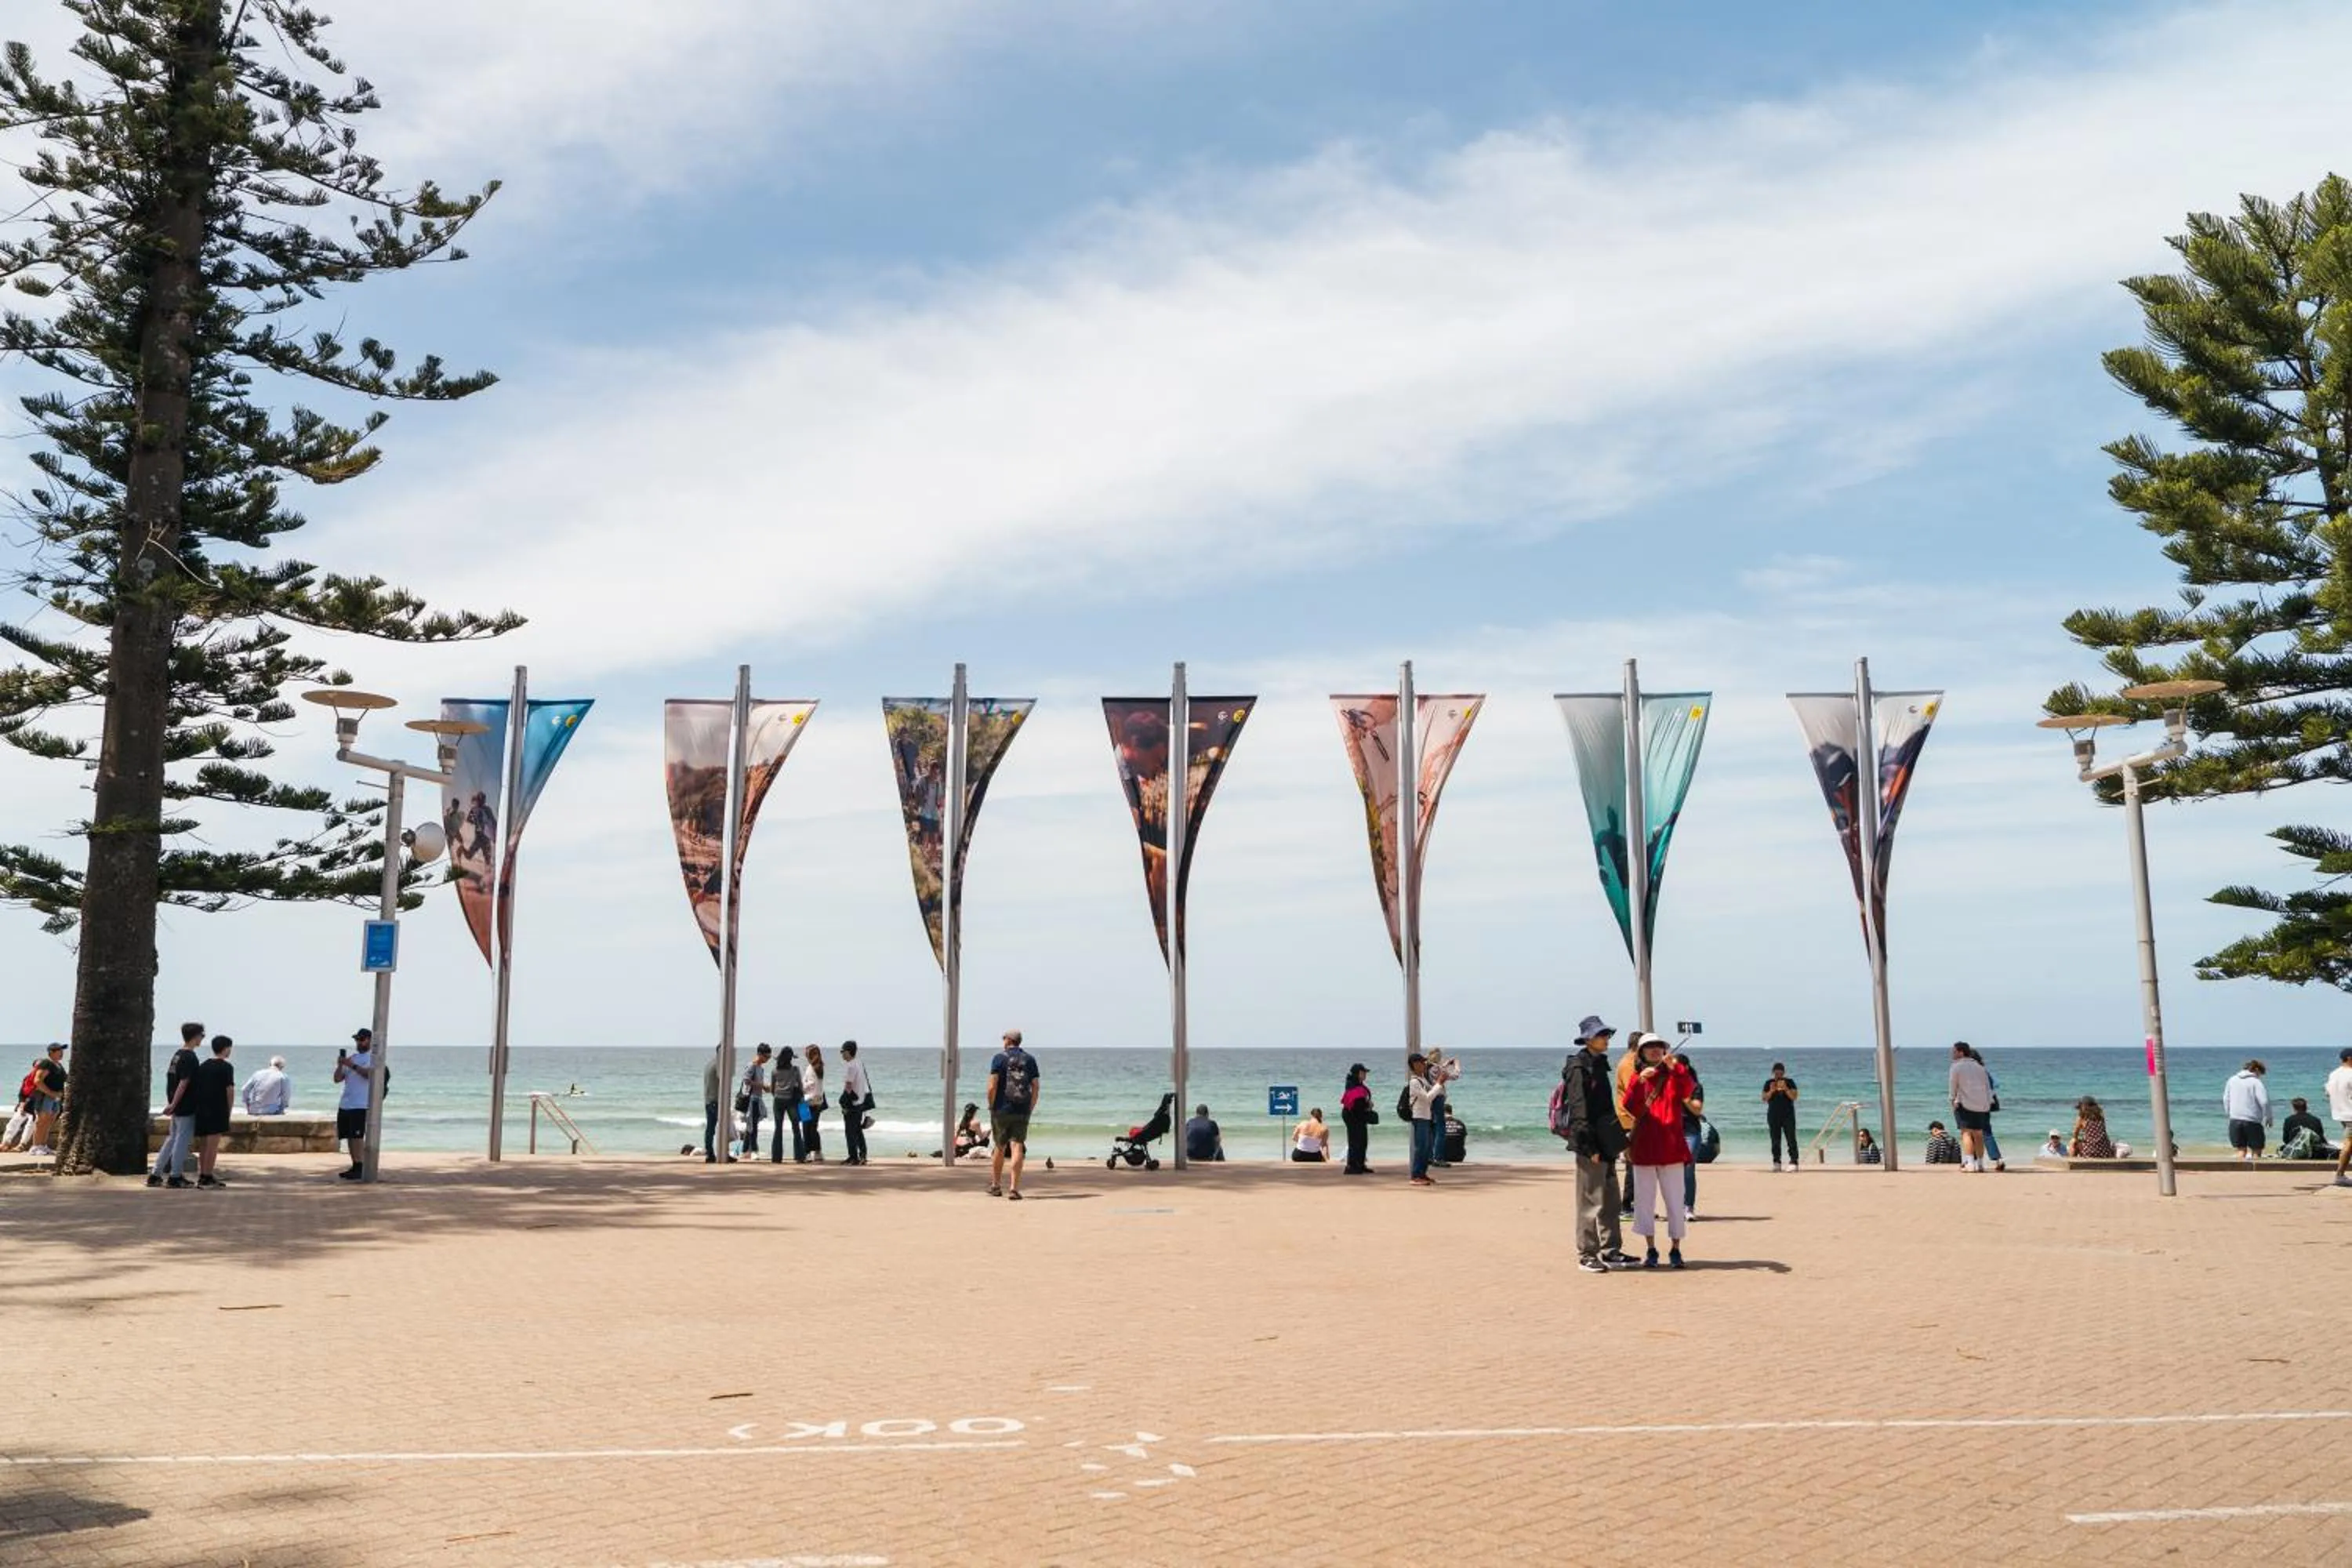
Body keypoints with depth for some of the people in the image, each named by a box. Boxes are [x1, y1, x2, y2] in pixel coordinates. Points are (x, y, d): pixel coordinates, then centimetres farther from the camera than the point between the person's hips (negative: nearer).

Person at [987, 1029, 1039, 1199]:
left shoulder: (999, 1058, -3)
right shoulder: (1030, 1059, 7)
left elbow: (992, 1086, -10)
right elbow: (1036, 1087, 4)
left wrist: (991, 1107, 1)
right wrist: (1031, 1109, 11)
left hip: (1002, 1109, -1)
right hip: (1022, 1112, 1)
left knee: (1000, 1148, 12)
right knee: (1017, 1147, -2)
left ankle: (996, 1186, 23)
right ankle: (1014, 1188, -11)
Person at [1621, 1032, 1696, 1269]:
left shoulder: (1673, 1076, 7)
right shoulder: (1637, 1077, 11)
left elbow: (1688, 1090, -15)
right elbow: (1630, 1106, -6)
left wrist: (1675, 1069, -31)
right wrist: (1640, 1081, -20)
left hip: (1670, 1147, -2)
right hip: (1644, 1147, 2)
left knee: (1674, 1199, -1)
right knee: (1644, 1199, 4)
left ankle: (1675, 1249, 5)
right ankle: (1651, 1249, 12)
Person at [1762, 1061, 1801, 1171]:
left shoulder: (1789, 1082, 2)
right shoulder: (1769, 1083, 7)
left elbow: (1794, 1097, -6)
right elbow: (1764, 1099, 3)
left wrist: (1785, 1089, -19)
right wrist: (1771, 1091, -13)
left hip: (1788, 1115, -2)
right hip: (1773, 1115, 2)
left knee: (1791, 1139, -9)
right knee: (1775, 1140, 4)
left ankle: (1793, 1162, -12)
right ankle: (1776, 1162, 9)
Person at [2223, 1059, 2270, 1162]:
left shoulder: (2232, 1080, 9)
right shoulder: (2255, 1082, -8)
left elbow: (2226, 1099, 13)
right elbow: (2264, 1101, -14)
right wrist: (2268, 1118, -2)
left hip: (2235, 1120, 5)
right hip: (2252, 1121, -5)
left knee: (2241, 1150, 12)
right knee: (2256, 1151, 5)